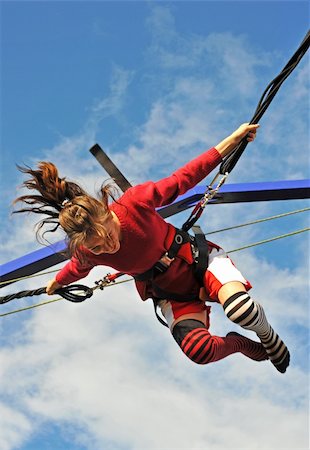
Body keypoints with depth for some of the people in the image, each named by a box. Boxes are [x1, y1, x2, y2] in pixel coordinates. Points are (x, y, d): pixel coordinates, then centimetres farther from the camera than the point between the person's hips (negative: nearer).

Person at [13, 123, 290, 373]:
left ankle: (269, 338, 3)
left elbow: (183, 178, -14)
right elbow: (77, 269, 7)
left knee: (239, 307, -34)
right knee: (197, 350, -29)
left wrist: (234, 139, -13)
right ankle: (240, 344, 6)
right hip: (172, 294, 1)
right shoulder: (86, 254, -19)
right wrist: (56, 283, 29)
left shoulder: (136, 201, -26)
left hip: (198, 257, -1)